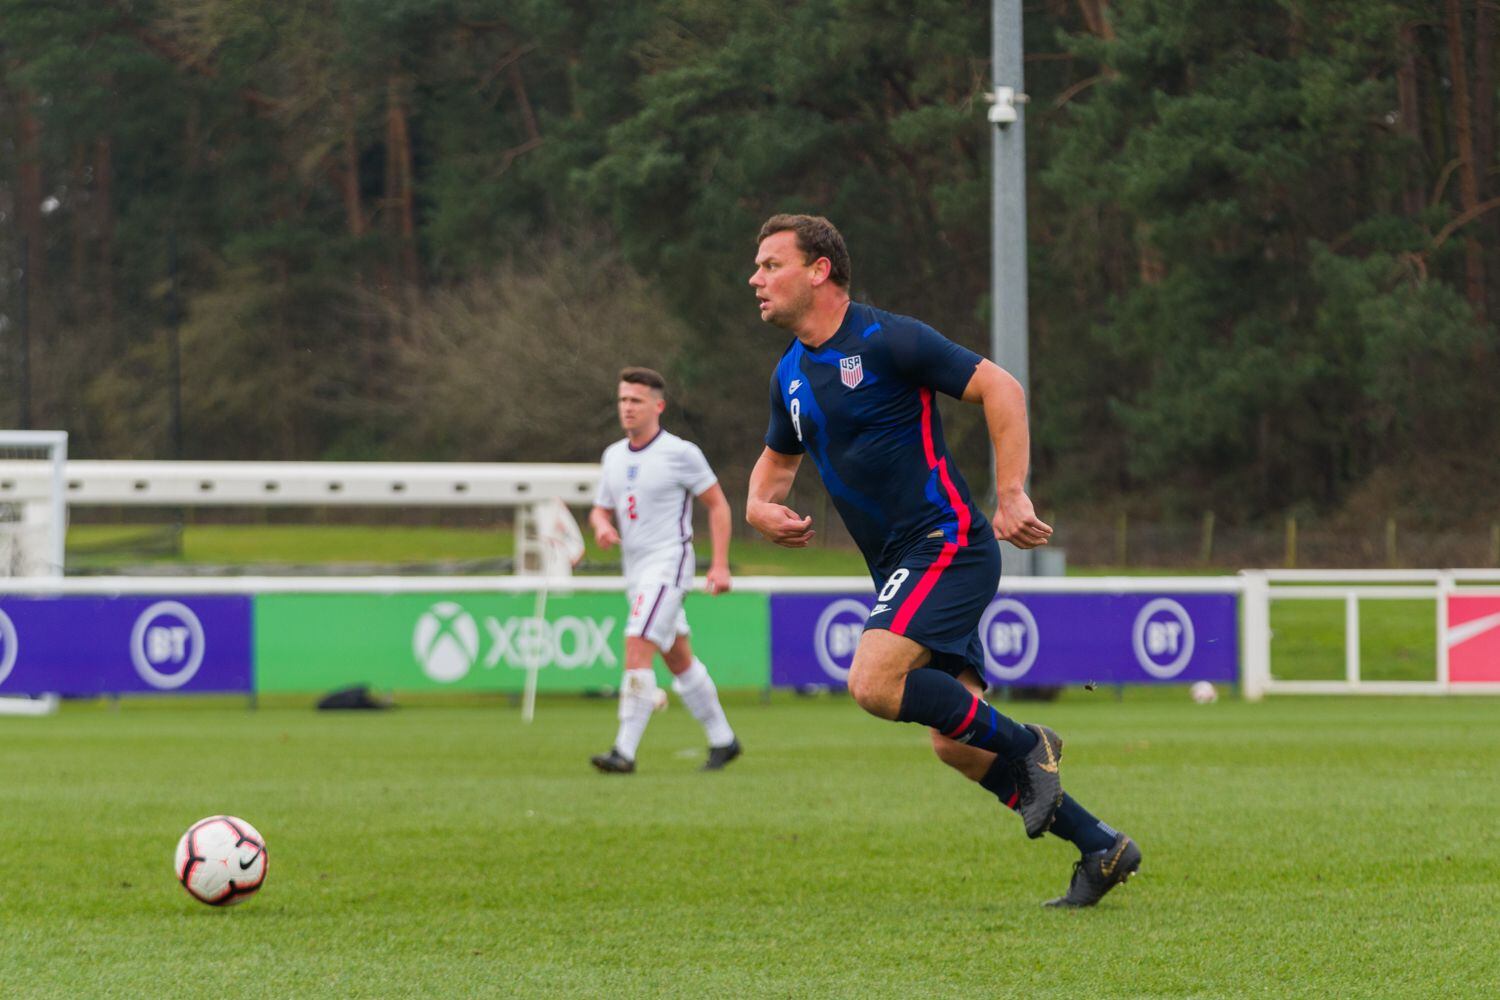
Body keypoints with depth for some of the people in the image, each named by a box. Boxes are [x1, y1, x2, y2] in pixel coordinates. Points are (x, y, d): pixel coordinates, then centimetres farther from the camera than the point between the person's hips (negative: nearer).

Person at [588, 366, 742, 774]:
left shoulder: (680, 453, -9)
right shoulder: (614, 455, 10)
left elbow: (718, 504, -3)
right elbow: (601, 510, 18)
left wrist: (720, 565, -9)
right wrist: (602, 527, -8)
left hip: (668, 565, -8)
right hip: (636, 571, 8)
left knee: (637, 650, -20)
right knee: (679, 660, 15)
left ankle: (625, 751, -22)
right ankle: (722, 739, 28)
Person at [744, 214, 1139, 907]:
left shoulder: (886, 341, -12)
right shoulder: (790, 374, 12)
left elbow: (1000, 388, -12)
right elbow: (777, 459, 28)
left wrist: (1011, 495, -18)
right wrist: (761, 507, 5)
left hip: (946, 544, -8)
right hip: (901, 567, 8)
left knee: (874, 681, -26)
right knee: (955, 744, 4)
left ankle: (1025, 745, -7)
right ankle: (1100, 848, 12)